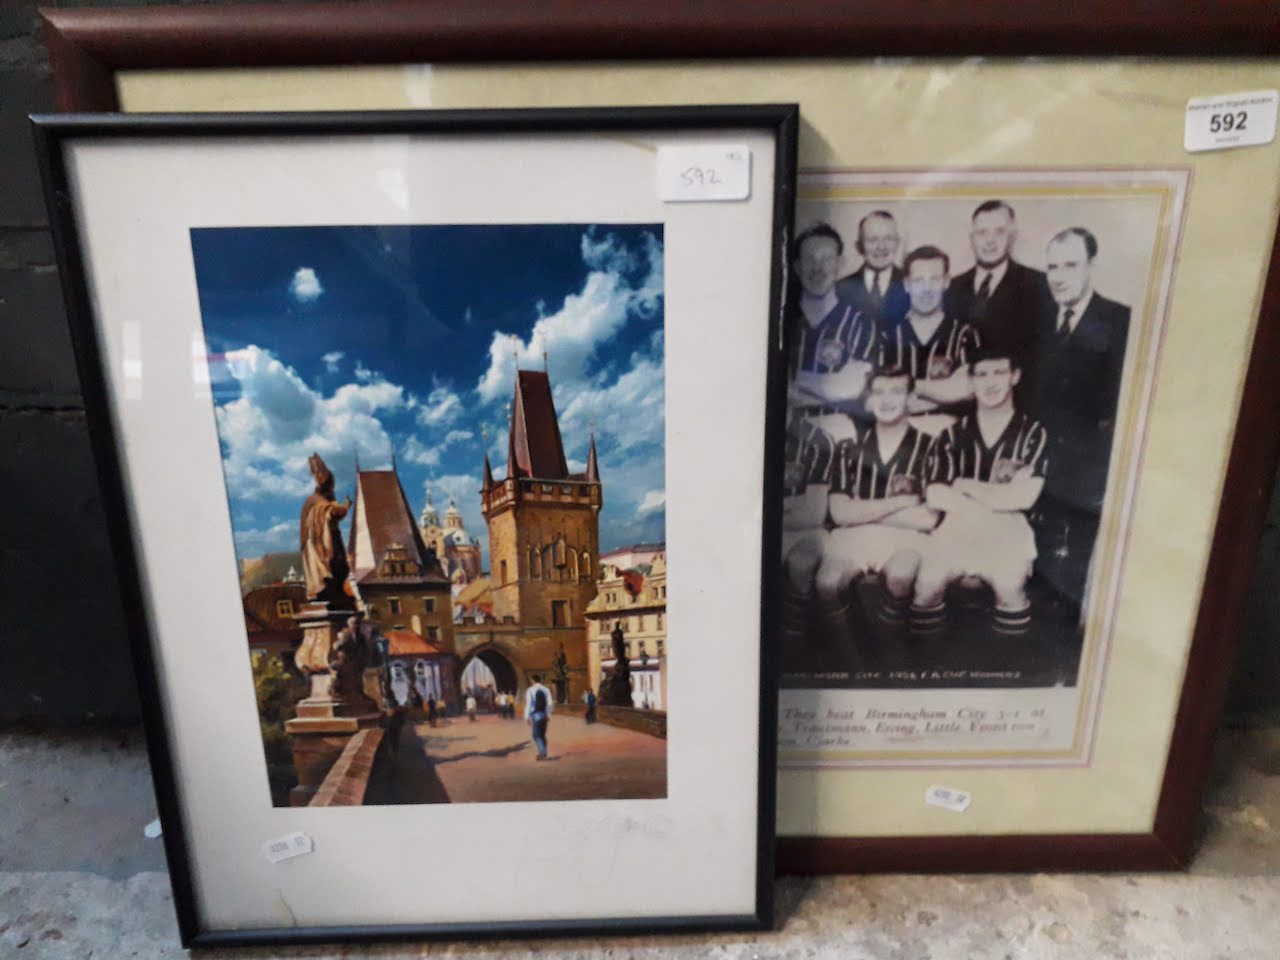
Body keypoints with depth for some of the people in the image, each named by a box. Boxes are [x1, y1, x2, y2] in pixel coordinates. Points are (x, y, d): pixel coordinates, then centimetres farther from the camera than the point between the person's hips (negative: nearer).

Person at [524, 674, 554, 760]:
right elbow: (549, 703, 0)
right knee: (542, 735, 17)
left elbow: (528, 704, -11)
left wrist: (526, 716, -8)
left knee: (536, 735, 2)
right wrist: (548, 714, 10)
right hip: (544, 714, 4)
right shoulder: (546, 690, 2)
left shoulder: (530, 690, -8)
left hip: (535, 715, -4)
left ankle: (542, 752, -12)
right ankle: (543, 753, 20)